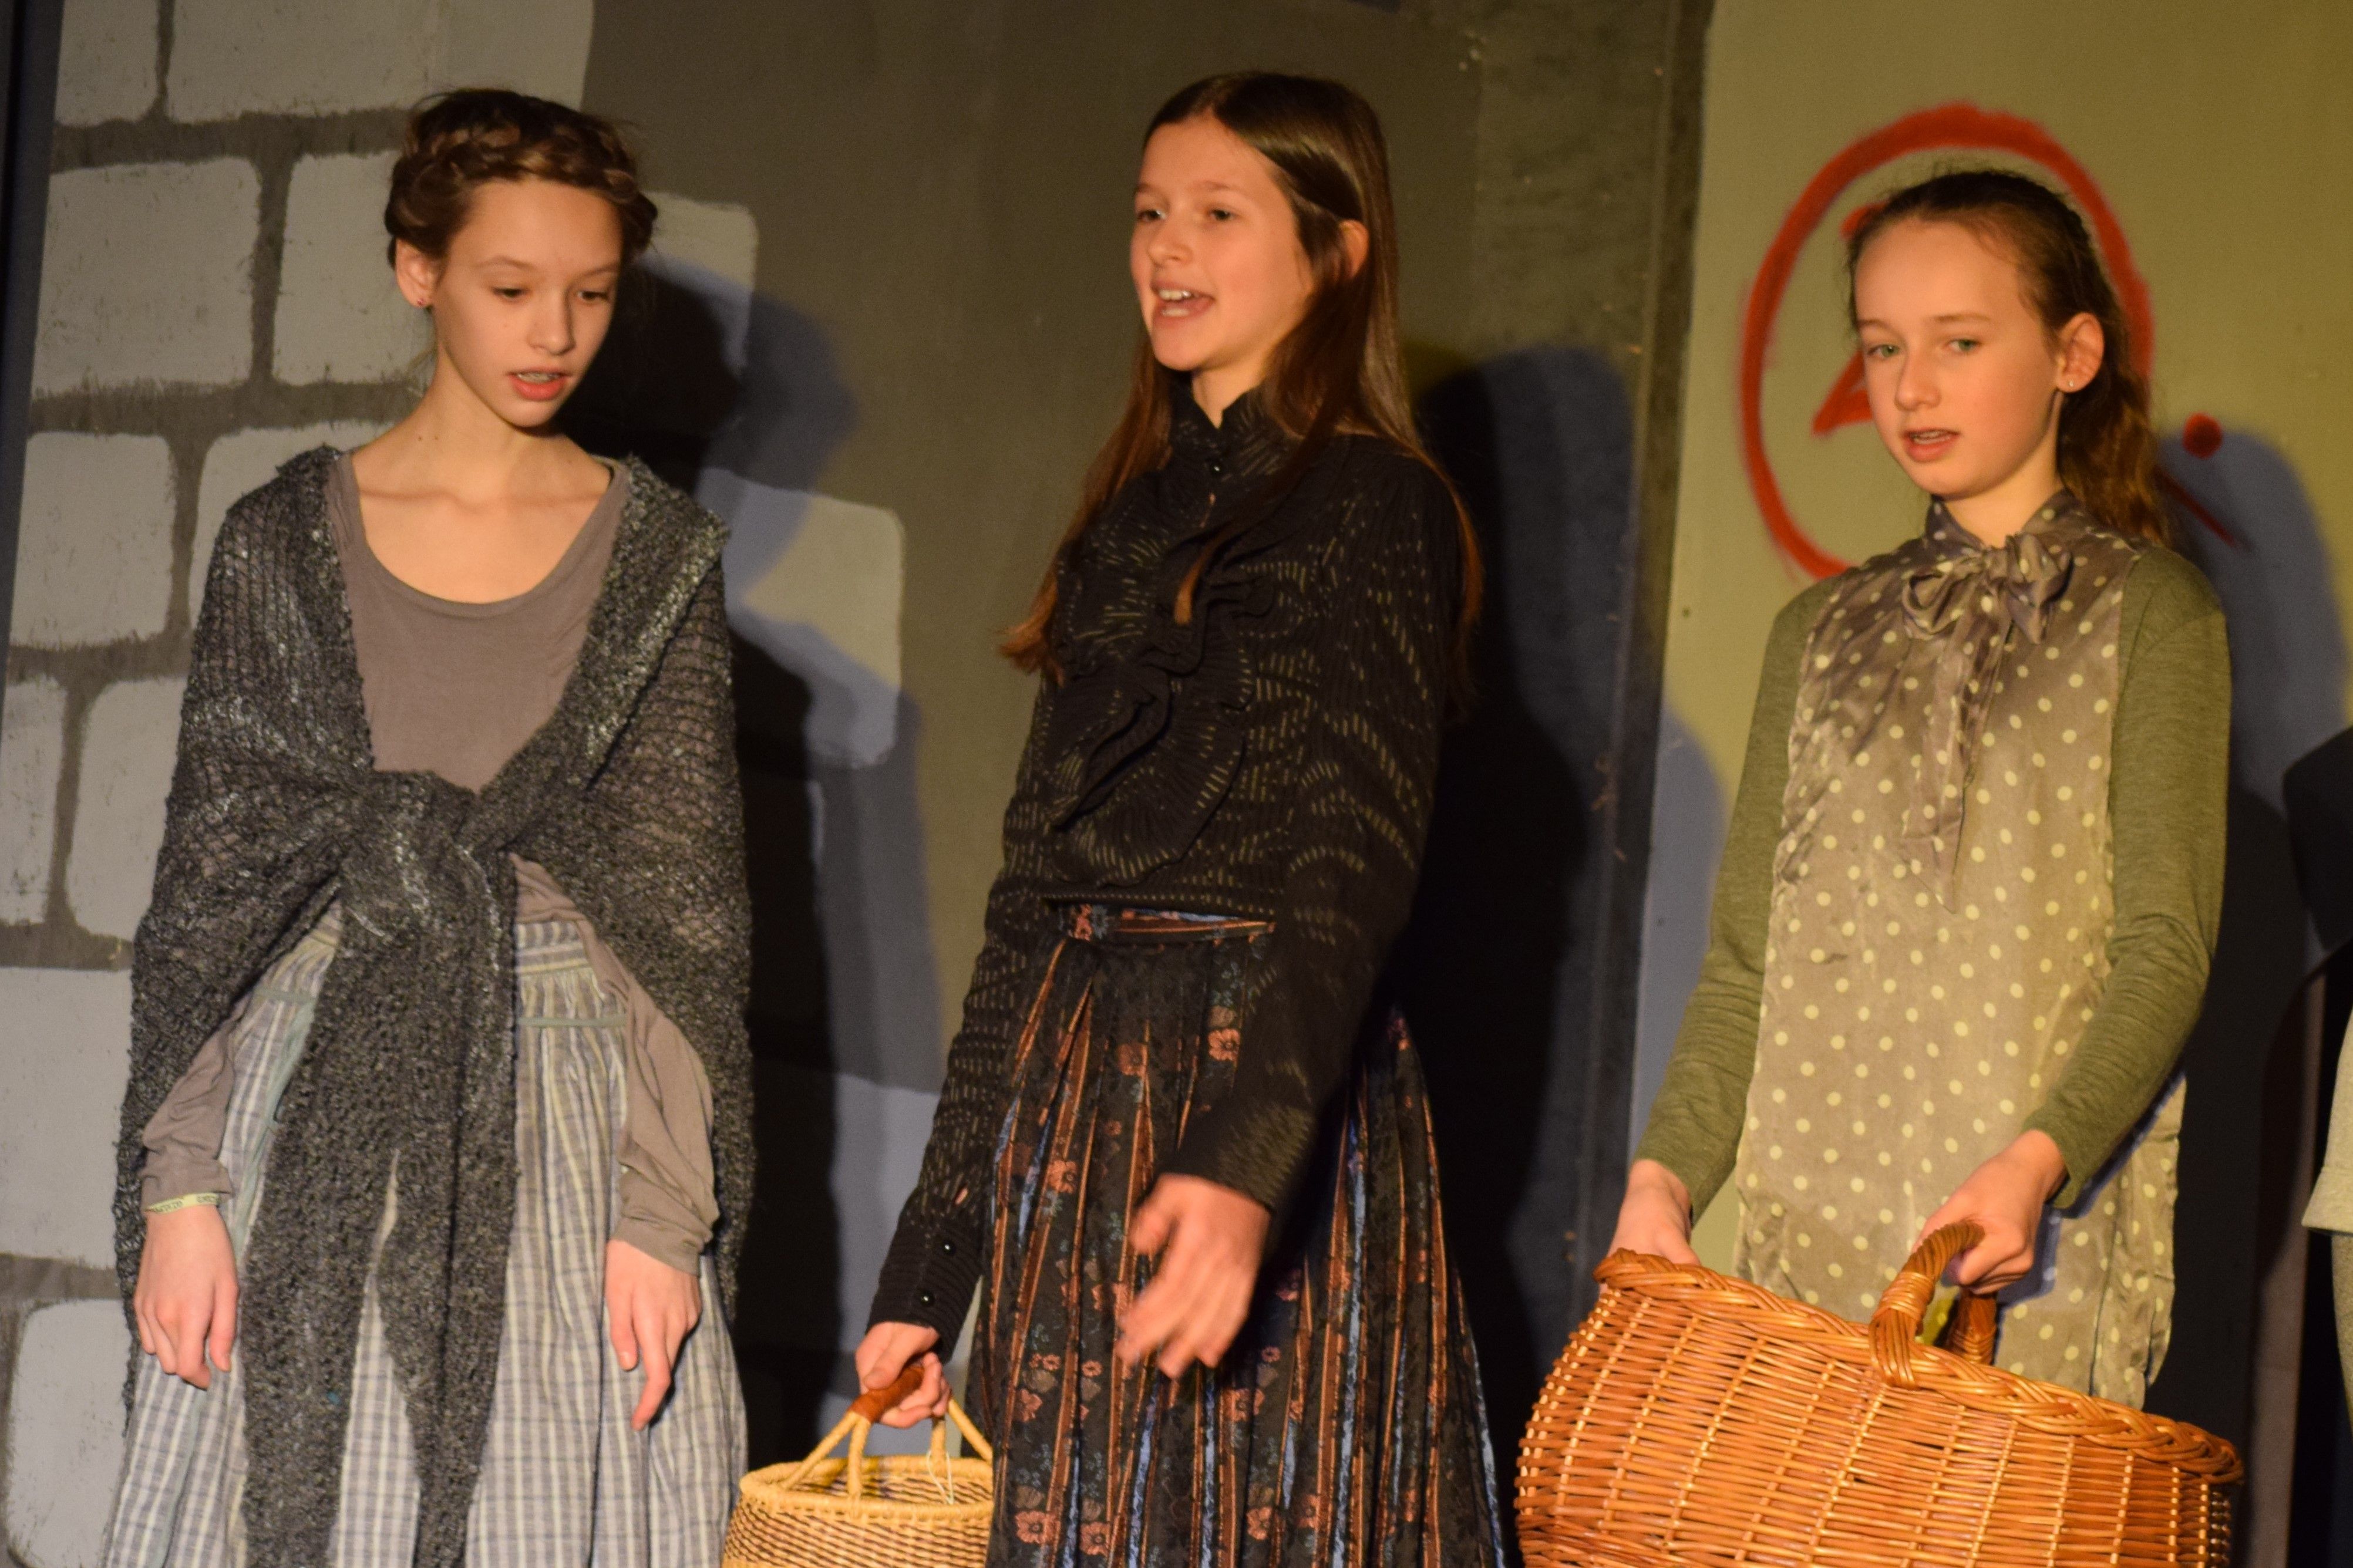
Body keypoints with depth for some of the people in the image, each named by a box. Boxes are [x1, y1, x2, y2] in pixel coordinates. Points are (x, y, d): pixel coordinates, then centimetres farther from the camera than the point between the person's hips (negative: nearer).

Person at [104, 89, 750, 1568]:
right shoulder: (286, 538, 5)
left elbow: (694, 893, 1)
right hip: (320, 1110, 1)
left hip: (570, 1113, 0)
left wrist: (666, 1213, -7)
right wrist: (178, 1186, -3)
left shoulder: (661, 554, 5)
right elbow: (209, 876, 5)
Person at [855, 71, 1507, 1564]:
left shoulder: (1372, 505, -3)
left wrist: (1245, 1159, -32)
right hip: (1071, 1103, 7)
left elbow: (1355, 867, -16)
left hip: (1263, 1089, -7)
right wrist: (927, 1267, 14)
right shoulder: (1132, 521, 18)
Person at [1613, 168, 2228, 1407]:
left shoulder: (2147, 610, 4)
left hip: (2038, 1250, -4)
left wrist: (2040, 1162, -22)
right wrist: (1666, 1171, -4)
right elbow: (1744, 967, 13)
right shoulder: (1822, 634, 17)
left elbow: (2163, 947, -6)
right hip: (1809, 1235, 4)